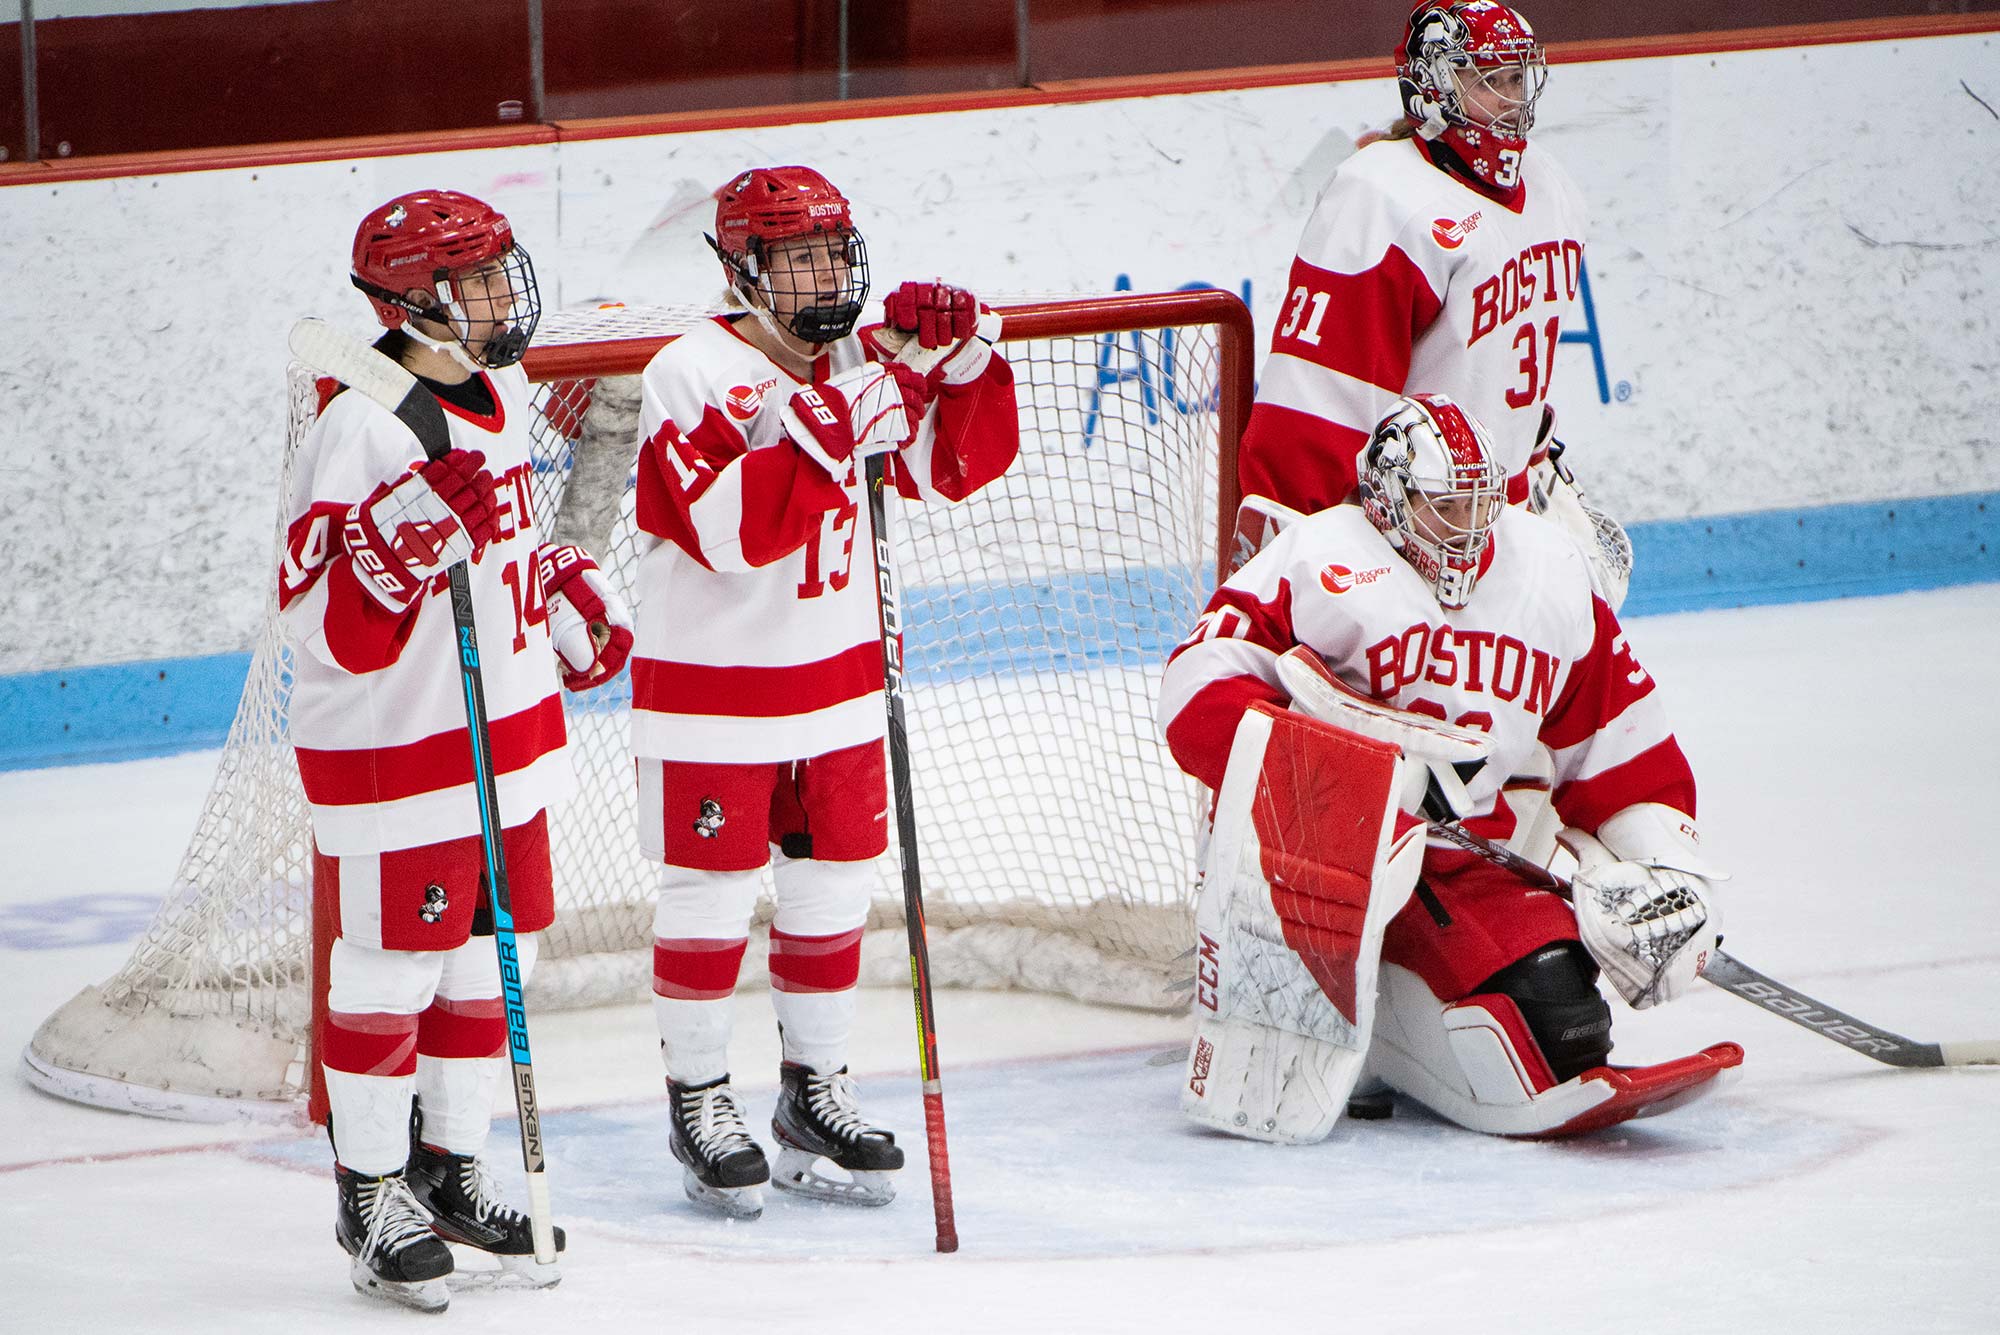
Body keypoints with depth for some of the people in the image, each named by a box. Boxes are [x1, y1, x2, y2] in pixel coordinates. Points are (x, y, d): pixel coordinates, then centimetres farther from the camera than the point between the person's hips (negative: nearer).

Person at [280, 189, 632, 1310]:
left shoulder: (503, 396, 8)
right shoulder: (363, 431, -20)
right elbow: (326, 628, -23)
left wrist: (569, 590, 16)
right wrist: (411, 535, -35)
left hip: (511, 738, 8)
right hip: (392, 754, -8)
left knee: (487, 962, 14)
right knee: (387, 976, 0)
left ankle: (452, 1166, 27)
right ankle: (373, 1195, 12)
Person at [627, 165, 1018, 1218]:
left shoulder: (863, 365, 5)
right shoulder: (692, 373, -16)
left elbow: (956, 467, 7)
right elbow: (732, 534, -26)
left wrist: (965, 361, -8)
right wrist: (817, 434, -33)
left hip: (837, 676, 6)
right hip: (712, 685, -6)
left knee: (834, 886, 10)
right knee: (711, 891, 1)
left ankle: (815, 1092, 23)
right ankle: (699, 1101, 13)